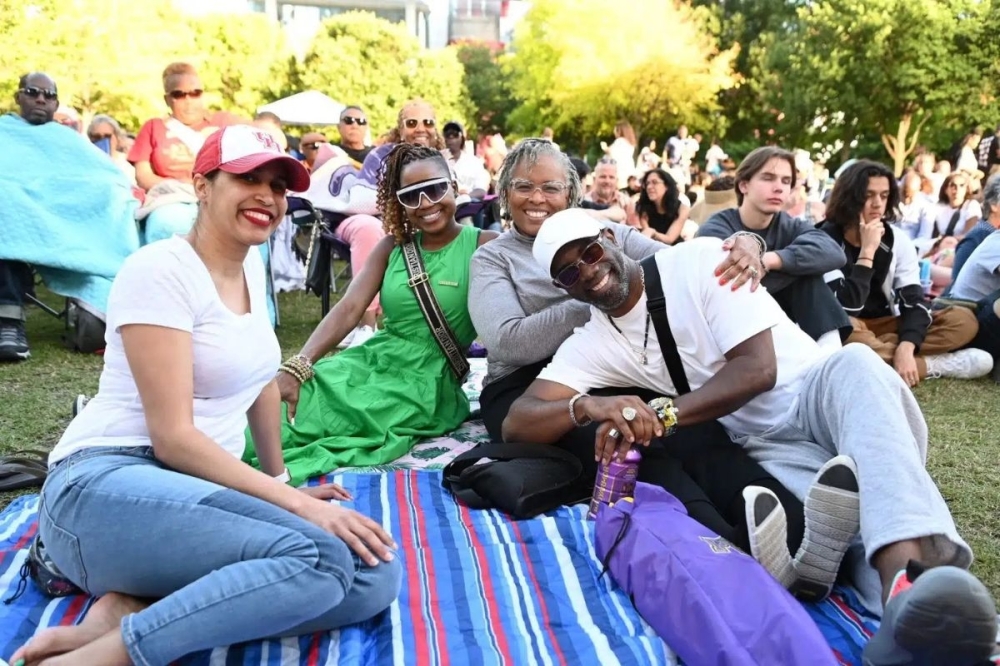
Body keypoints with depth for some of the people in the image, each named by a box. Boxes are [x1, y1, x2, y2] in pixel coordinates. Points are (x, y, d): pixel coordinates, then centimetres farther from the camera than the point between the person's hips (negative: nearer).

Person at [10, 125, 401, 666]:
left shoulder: (251, 265, 13)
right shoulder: (160, 269, -11)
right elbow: (173, 437, -17)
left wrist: (281, 480, 26)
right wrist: (296, 503, -20)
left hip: (198, 486, 8)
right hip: (105, 485, -8)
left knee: (376, 577, -16)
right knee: (321, 559, -32)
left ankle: (131, 611, -14)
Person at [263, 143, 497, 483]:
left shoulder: (483, 245, -3)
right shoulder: (392, 246, 11)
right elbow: (349, 309, -1)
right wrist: (297, 366, -16)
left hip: (428, 378, -5)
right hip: (372, 359, 5)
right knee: (288, 398, -21)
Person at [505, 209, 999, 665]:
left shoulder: (699, 259, -5)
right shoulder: (591, 345, 5)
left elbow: (757, 368, -13)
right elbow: (516, 422, -6)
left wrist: (661, 414, -25)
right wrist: (585, 404, -28)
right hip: (764, 447, 2)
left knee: (856, 364, -38)